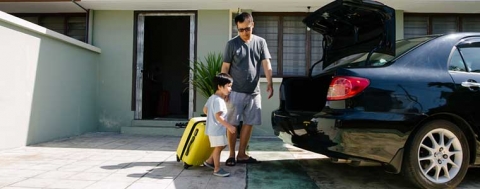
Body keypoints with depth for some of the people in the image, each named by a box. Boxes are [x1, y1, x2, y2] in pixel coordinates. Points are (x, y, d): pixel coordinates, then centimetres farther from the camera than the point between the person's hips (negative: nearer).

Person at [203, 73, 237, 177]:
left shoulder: (212, 97, 9)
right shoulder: (218, 100, -22)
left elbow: (205, 109, 18)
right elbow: (218, 116, -28)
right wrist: (229, 126, -28)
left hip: (214, 128, 10)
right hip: (216, 129, -10)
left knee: (222, 145, 20)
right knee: (218, 148, -1)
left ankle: (209, 161, 30)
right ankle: (217, 169, 9)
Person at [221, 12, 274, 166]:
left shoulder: (260, 42, 4)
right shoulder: (232, 44, -3)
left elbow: (266, 64, -1)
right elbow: (225, 68, -2)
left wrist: (269, 84, -15)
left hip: (254, 92, 3)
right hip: (236, 92, -3)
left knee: (249, 123, 8)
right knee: (232, 124, 2)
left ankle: (242, 154, 20)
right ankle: (232, 154, 16)